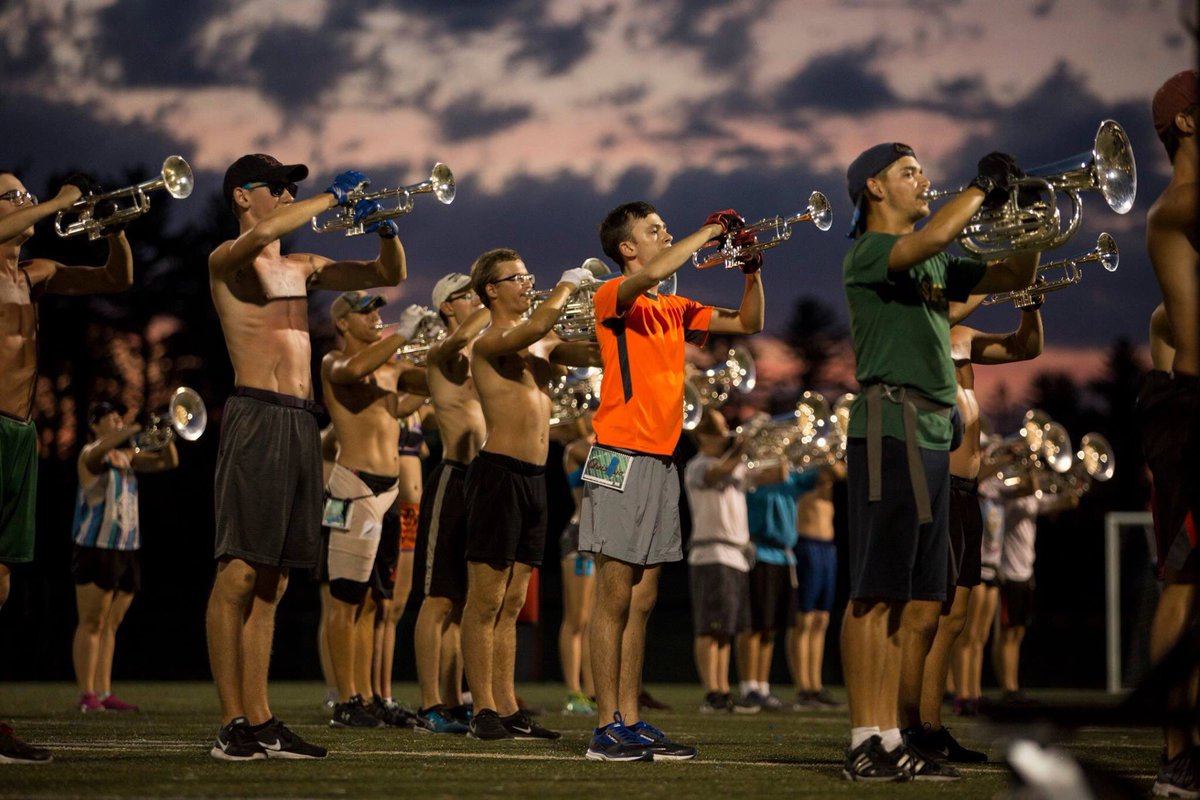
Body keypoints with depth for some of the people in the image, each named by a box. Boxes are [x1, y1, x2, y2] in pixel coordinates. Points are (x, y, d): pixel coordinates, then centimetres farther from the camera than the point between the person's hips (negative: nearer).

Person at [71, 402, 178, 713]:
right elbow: (99, 451, -29)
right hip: (96, 548, -7)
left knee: (111, 625, 7)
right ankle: (87, 695, -9)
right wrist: (137, 430, -40)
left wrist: (167, 437, -7)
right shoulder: (91, 454, -4)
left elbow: (169, 462, 13)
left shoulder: (127, 456, 17)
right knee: (92, 623, -8)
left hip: (127, 549, 7)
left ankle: (104, 693, 7)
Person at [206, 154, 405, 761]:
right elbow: (262, 234, -23)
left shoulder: (302, 268, 22)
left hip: (301, 422, 7)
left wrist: (384, 227, 5)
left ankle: (260, 721, 7)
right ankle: (232, 724, -10)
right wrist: (334, 196, -14)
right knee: (239, 574, -9)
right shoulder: (226, 260, 1)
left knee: (271, 583, 7)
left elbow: (389, 275, 25)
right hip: (256, 415, -7)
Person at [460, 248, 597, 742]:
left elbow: (595, 353, 13)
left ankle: (508, 710, 12)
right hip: (499, 473, -8)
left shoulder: (540, 345, 17)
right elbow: (533, 328, -27)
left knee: (511, 604, 10)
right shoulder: (489, 343, -8)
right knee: (486, 601, -5)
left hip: (533, 478, 8)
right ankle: (483, 711, -5)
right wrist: (566, 286, -13)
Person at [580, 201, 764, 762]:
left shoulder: (676, 309, 17)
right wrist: (710, 232, -14)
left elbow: (747, 325, 21)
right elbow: (649, 275, -26)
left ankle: (631, 724, 10)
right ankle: (608, 729, -6)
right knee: (615, 597, -7)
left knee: (642, 601, 8)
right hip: (622, 458, -8)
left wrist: (752, 272, 6)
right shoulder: (613, 297, -4)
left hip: (661, 462, 8)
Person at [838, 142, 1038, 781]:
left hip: (933, 435, 9)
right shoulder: (867, 253, -3)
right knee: (876, 595, -10)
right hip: (889, 426, -9)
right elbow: (932, 237, -22)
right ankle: (865, 744, -12)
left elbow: (1014, 277, 26)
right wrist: (984, 187, -8)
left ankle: (892, 741, 8)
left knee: (921, 607, 6)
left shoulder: (936, 266, 23)